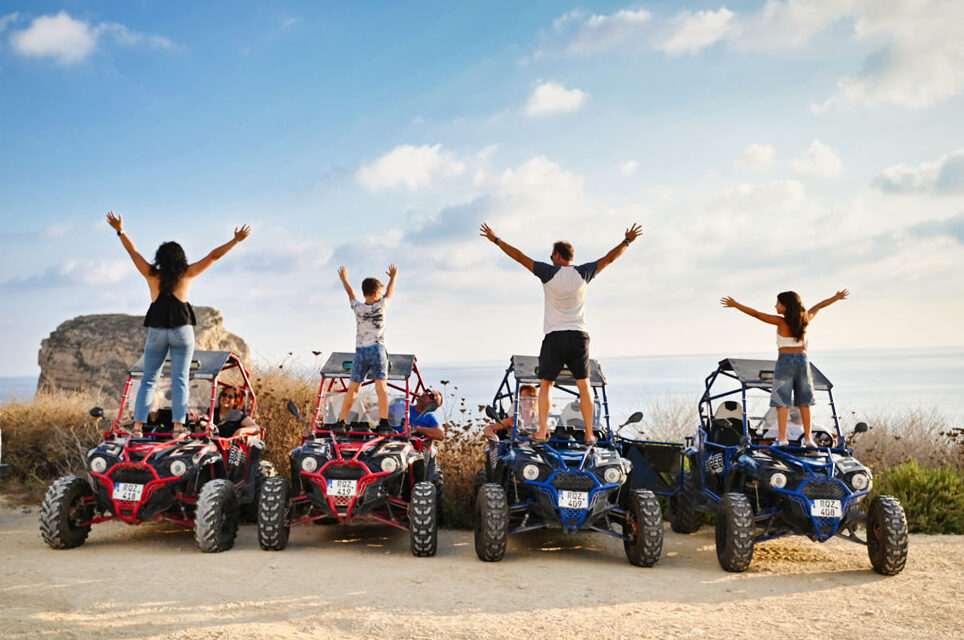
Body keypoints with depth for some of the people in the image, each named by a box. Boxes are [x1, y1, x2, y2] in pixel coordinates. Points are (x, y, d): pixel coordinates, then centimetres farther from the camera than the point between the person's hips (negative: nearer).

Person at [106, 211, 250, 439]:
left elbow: (133, 252, 13)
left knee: (148, 379, 8)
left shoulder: (152, 274, 3)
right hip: (182, 332, -1)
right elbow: (214, 256, 2)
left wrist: (120, 231, 24)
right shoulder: (187, 274, -1)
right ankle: (178, 426, -8)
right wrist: (236, 240, 5)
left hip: (156, 332, 1)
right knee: (179, 380, -1)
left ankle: (138, 426, 2)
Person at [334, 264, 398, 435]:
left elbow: (351, 294, 22)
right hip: (377, 350, -2)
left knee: (353, 389, 7)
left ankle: (341, 422, 10)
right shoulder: (381, 306, -1)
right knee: (381, 387, -8)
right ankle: (383, 423, -16)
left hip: (360, 351, 2)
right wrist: (393, 277, 38)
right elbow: (390, 293, 19)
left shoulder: (358, 308, 2)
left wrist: (344, 280, 42)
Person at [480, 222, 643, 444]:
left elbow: (519, 256, 0)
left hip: (554, 336, -2)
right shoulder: (583, 273, 3)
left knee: (546, 384, 4)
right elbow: (608, 258, 13)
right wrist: (627, 241, 27)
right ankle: (589, 434, 3)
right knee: (584, 386, 4)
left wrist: (495, 239, 8)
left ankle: (542, 431, -3)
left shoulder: (549, 273, -4)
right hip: (579, 336, 2)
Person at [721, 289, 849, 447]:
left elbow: (756, 314, -15)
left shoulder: (781, 322, -11)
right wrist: (836, 297, 37)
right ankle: (808, 438, 12)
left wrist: (735, 305, -13)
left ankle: (782, 438, -13)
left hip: (785, 360, -5)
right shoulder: (805, 319, 4)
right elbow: (818, 307, 21)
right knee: (804, 401, 10)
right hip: (802, 359, 5)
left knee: (782, 401, -6)